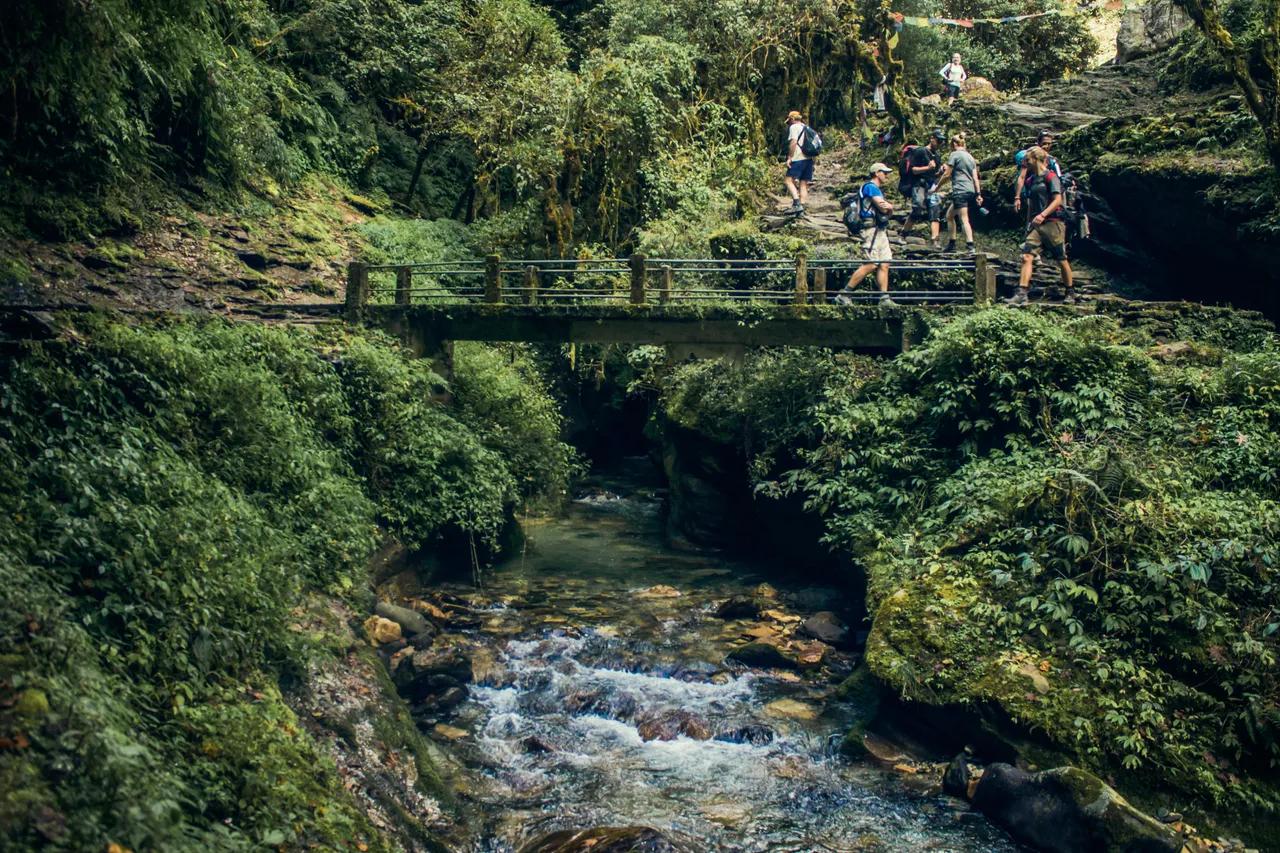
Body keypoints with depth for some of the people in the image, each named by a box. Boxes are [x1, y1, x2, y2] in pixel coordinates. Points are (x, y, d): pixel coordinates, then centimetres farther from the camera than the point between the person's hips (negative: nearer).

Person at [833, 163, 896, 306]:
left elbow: (888, 209, 17)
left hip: (881, 230, 10)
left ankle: (884, 298, 2)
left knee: (884, 264, 3)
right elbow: (884, 208, -15)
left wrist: (888, 206, -5)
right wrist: (888, 206, 6)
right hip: (872, 229, -10)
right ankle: (844, 294, -13)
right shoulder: (870, 187, -7)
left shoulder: (878, 189, 24)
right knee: (871, 265, -15)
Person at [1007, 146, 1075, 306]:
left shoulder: (1050, 177, -8)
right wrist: (1031, 220, 19)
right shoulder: (1030, 180, 14)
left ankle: (1070, 293, 21)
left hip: (1052, 222, -6)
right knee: (1026, 257, -10)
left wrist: (1043, 215, -27)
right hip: (1036, 225, 6)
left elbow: (1057, 200, -17)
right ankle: (1021, 294, -16)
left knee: (1061, 260, 5)